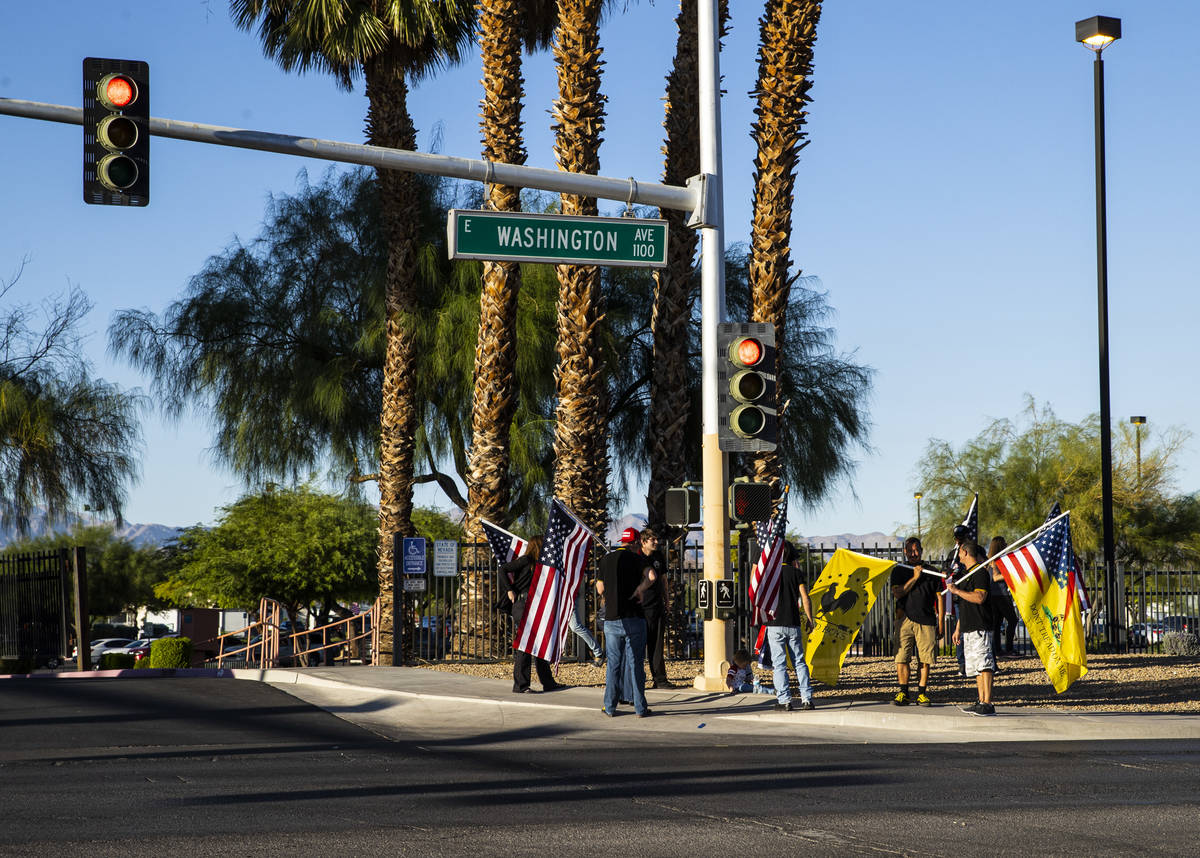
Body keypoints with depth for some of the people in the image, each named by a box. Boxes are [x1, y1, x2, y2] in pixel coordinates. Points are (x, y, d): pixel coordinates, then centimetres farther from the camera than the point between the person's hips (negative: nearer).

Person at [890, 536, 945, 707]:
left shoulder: (931, 572, 12)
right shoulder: (899, 571, 11)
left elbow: (939, 598, 12)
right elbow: (897, 593, -3)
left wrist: (941, 623, 6)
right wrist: (914, 578, -8)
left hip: (926, 621, 0)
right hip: (905, 619, 0)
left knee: (925, 659, -1)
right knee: (901, 657, -6)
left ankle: (922, 693, 7)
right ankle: (903, 693, 0)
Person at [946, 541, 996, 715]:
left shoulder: (980, 573, -8)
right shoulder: (967, 574, 22)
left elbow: (979, 597, -23)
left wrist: (957, 591, -17)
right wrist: (958, 629, 24)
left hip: (980, 627, -10)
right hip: (969, 628, 10)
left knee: (983, 664, -13)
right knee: (976, 667, 9)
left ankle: (987, 704, -17)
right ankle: (981, 702, 11)